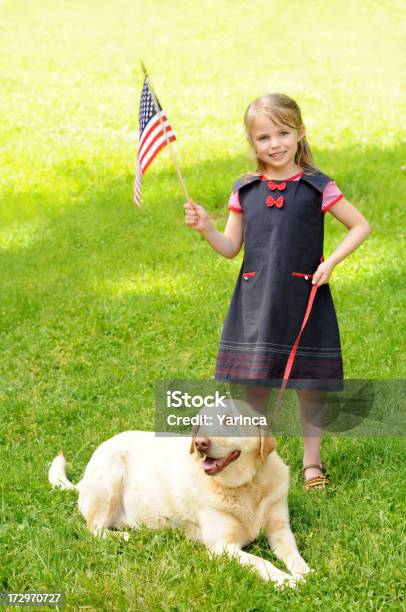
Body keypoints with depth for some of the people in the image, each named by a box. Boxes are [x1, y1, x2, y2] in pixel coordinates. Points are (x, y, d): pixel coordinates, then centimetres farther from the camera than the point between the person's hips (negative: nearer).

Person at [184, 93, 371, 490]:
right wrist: (206, 229, -12)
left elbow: (360, 226, 1)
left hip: (304, 300, -2)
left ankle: (311, 462, 21)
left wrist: (331, 262, -11)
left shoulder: (317, 186, -5)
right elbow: (231, 248, 7)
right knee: (253, 383, 9)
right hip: (255, 302, 3)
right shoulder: (244, 190, 3)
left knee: (309, 382, 6)